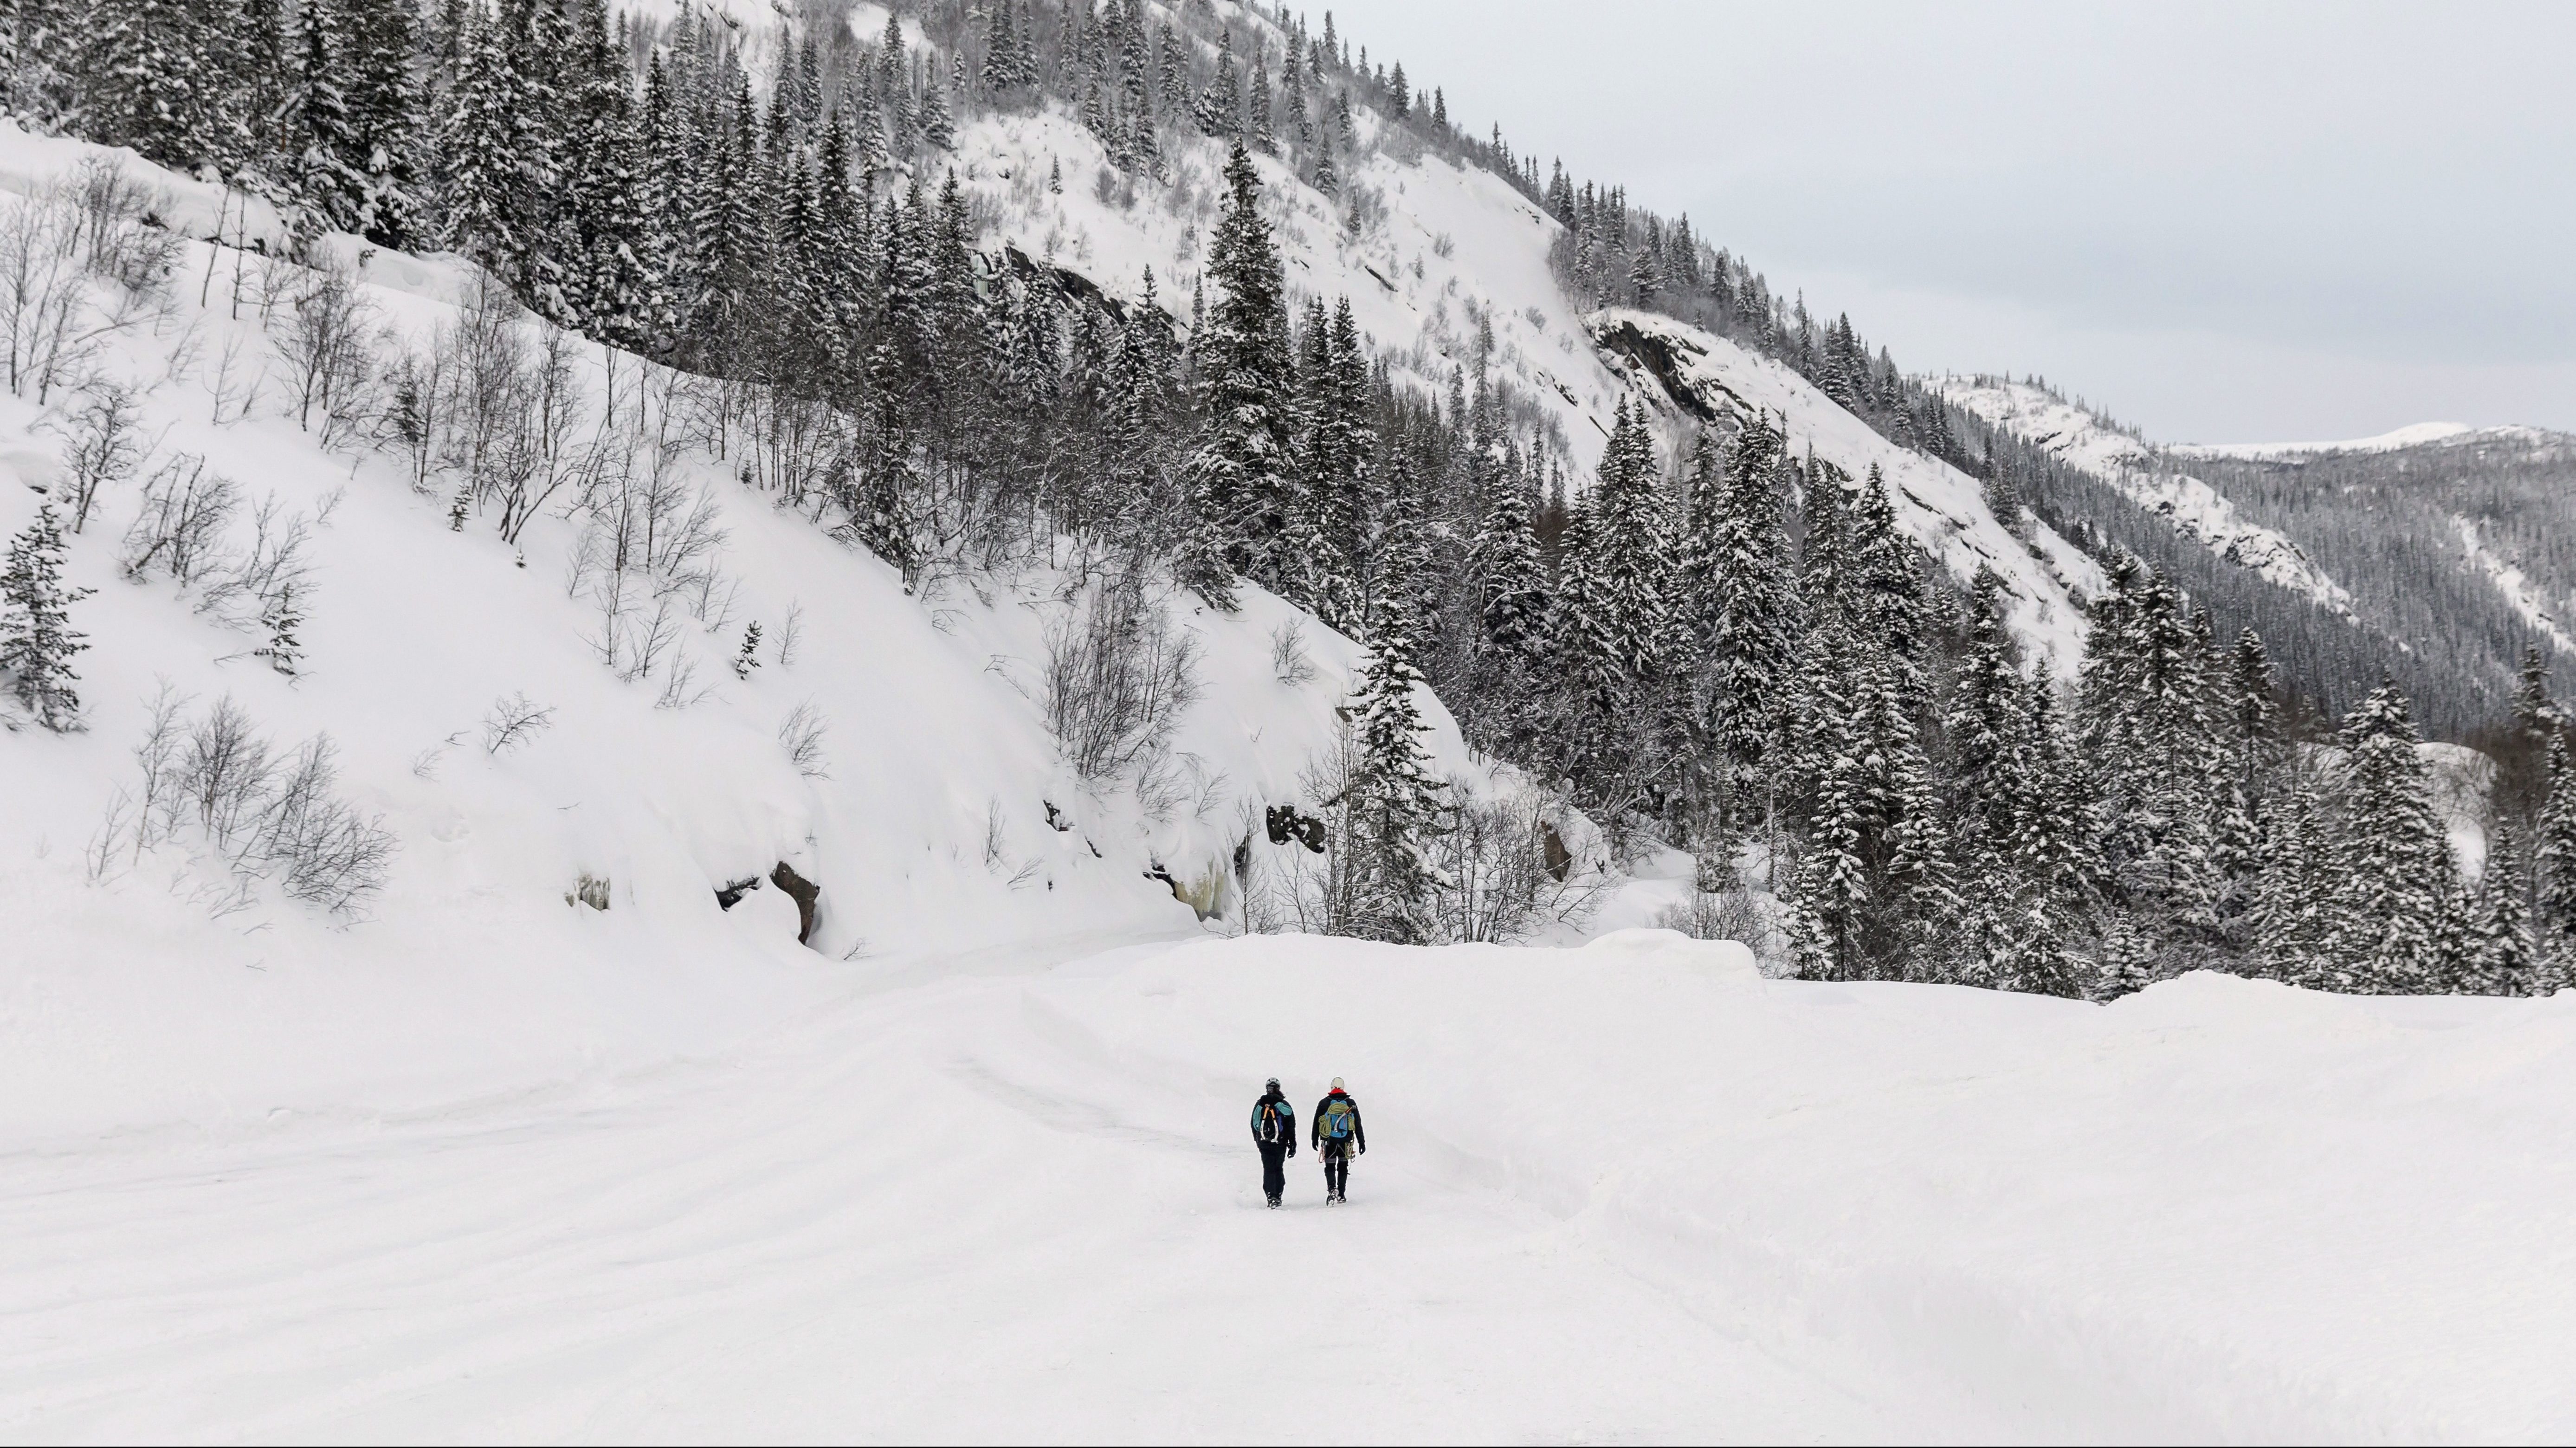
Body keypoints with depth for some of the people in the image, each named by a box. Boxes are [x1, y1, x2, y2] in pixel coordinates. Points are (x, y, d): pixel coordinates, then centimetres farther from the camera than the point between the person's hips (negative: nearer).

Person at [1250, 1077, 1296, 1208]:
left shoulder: (1259, 1104, 2)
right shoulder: (1284, 1105, -4)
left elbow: (1254, 1125, 9)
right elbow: (1291, 1126, -3)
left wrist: (1258, 1141, 22)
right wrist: (1293, 1145, 3)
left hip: (1264, 1143, 0)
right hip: (1280, 1143, 0)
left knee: (1269, 1169, 1)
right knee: (1278, 1169, 14)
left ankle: (1271, 1197, -12)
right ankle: (1278, 1196, 14)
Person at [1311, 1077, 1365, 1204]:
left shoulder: (1324, 1103, -1)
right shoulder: (1351, 1103, 1)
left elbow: (1316, 1124, 4)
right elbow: (1358, 1125, 3)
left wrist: (1315, 1140, 14)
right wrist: (1362, 1142, 8)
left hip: (1329, 1141, -1)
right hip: (1346, 1142, 1)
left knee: (1330, 1167, 5)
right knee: (1343, 1167, 15)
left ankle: (1332, 1188, -21)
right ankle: (1342, 1194, 12)